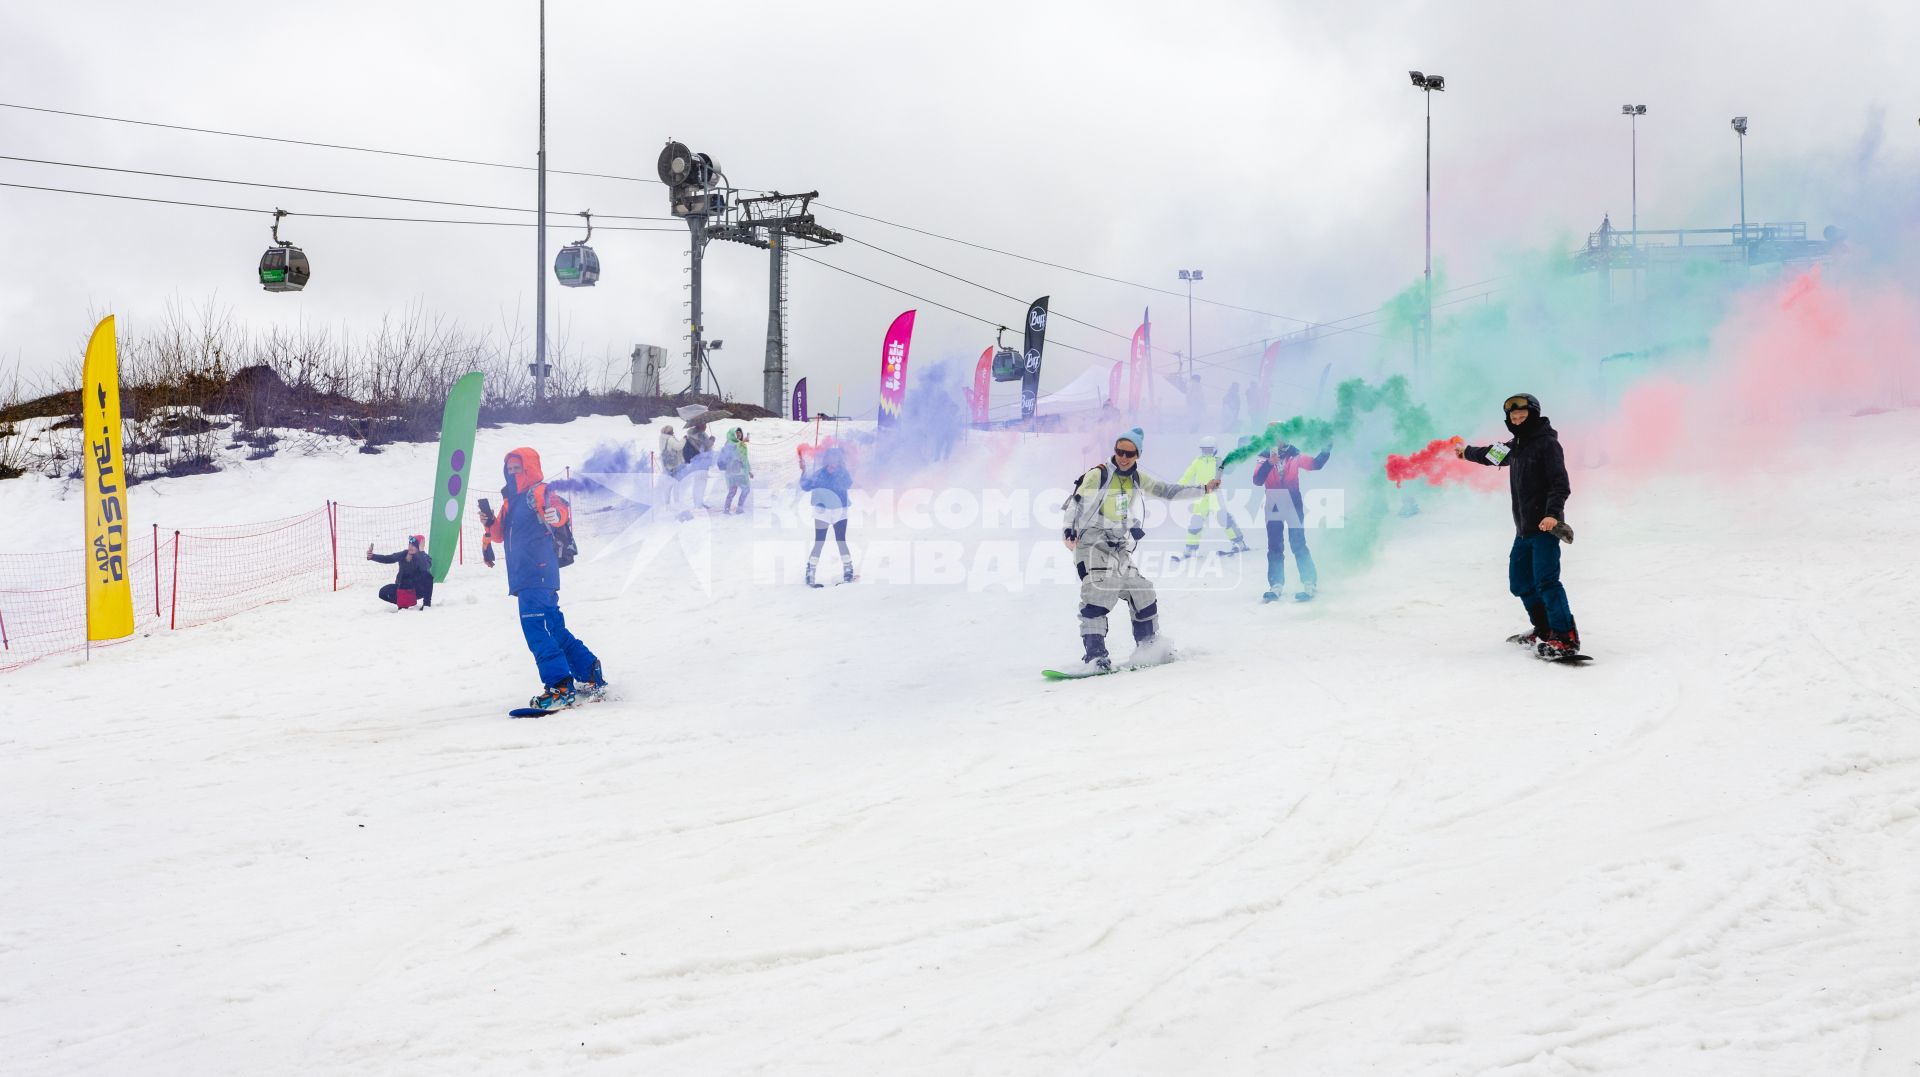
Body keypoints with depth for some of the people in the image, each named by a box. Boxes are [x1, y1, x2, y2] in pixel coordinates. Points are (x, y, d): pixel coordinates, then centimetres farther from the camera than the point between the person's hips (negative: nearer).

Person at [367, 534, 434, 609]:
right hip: (402, 587, 5)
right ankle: (403, 603, 10)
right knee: (383, 593, -17)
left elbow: (425, 568, -41)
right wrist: (372, 556, -24)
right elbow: (387, 559, -10)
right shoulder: (403, 555, -5)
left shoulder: (425, 558, -18)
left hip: (418, 589, -5)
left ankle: (427, 603, -18)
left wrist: (421, 551, -40)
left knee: (427, 575, -34)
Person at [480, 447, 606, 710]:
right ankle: (591, 676, 20)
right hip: (523, 576, 10)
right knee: (555, 629, 13)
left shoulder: (538, 492, -7)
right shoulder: (511, 500, 21)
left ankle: (560, 686, -17)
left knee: (535, 628, -16)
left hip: (537, 574, -10)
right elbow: (500, 533, 31)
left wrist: (554, 513, -49)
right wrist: (489, 523, 10)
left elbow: (562, 512, -26)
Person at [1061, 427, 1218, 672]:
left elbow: (1167, 491, 13)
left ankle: (1148, 649, 27)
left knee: (1144, 596, 9)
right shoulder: (1098, 475, -11)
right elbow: (1076, 504, -17)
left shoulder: (1137, 478, 9)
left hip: (1121, 549, 7)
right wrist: (1069, 531, -33)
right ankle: (1095, 655, -29)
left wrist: (1203, 489, 8)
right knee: (1099, 593, -26)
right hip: (1093, 544, -7)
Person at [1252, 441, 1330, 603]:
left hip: (1294, 504, -2)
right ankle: (1276, 586, 9)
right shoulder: (1265, 457, -2)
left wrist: (1326, 451, -23)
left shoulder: (1294, 456, -1)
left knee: (1298, 545, -5)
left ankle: (1310, 583, -1)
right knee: (1275, 547, 5)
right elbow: (1257, 480, -15)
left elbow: (1315, 464, -7)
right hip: (1274, 506, 2)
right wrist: (1269, 463, -30)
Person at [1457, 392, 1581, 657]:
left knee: (1545, 581, -18)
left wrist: (1553, 513, -30)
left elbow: (1560, 483, -16)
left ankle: (1566, 638, -20)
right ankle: (1545, 630, 22)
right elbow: (1492, 455, 38)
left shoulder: (1547, 443, -8)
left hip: (1545, 526, -9)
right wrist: (1467, 452, 55)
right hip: (1524, 528, 9)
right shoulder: (1515, 446, 17)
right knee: (1520, 583, 12)